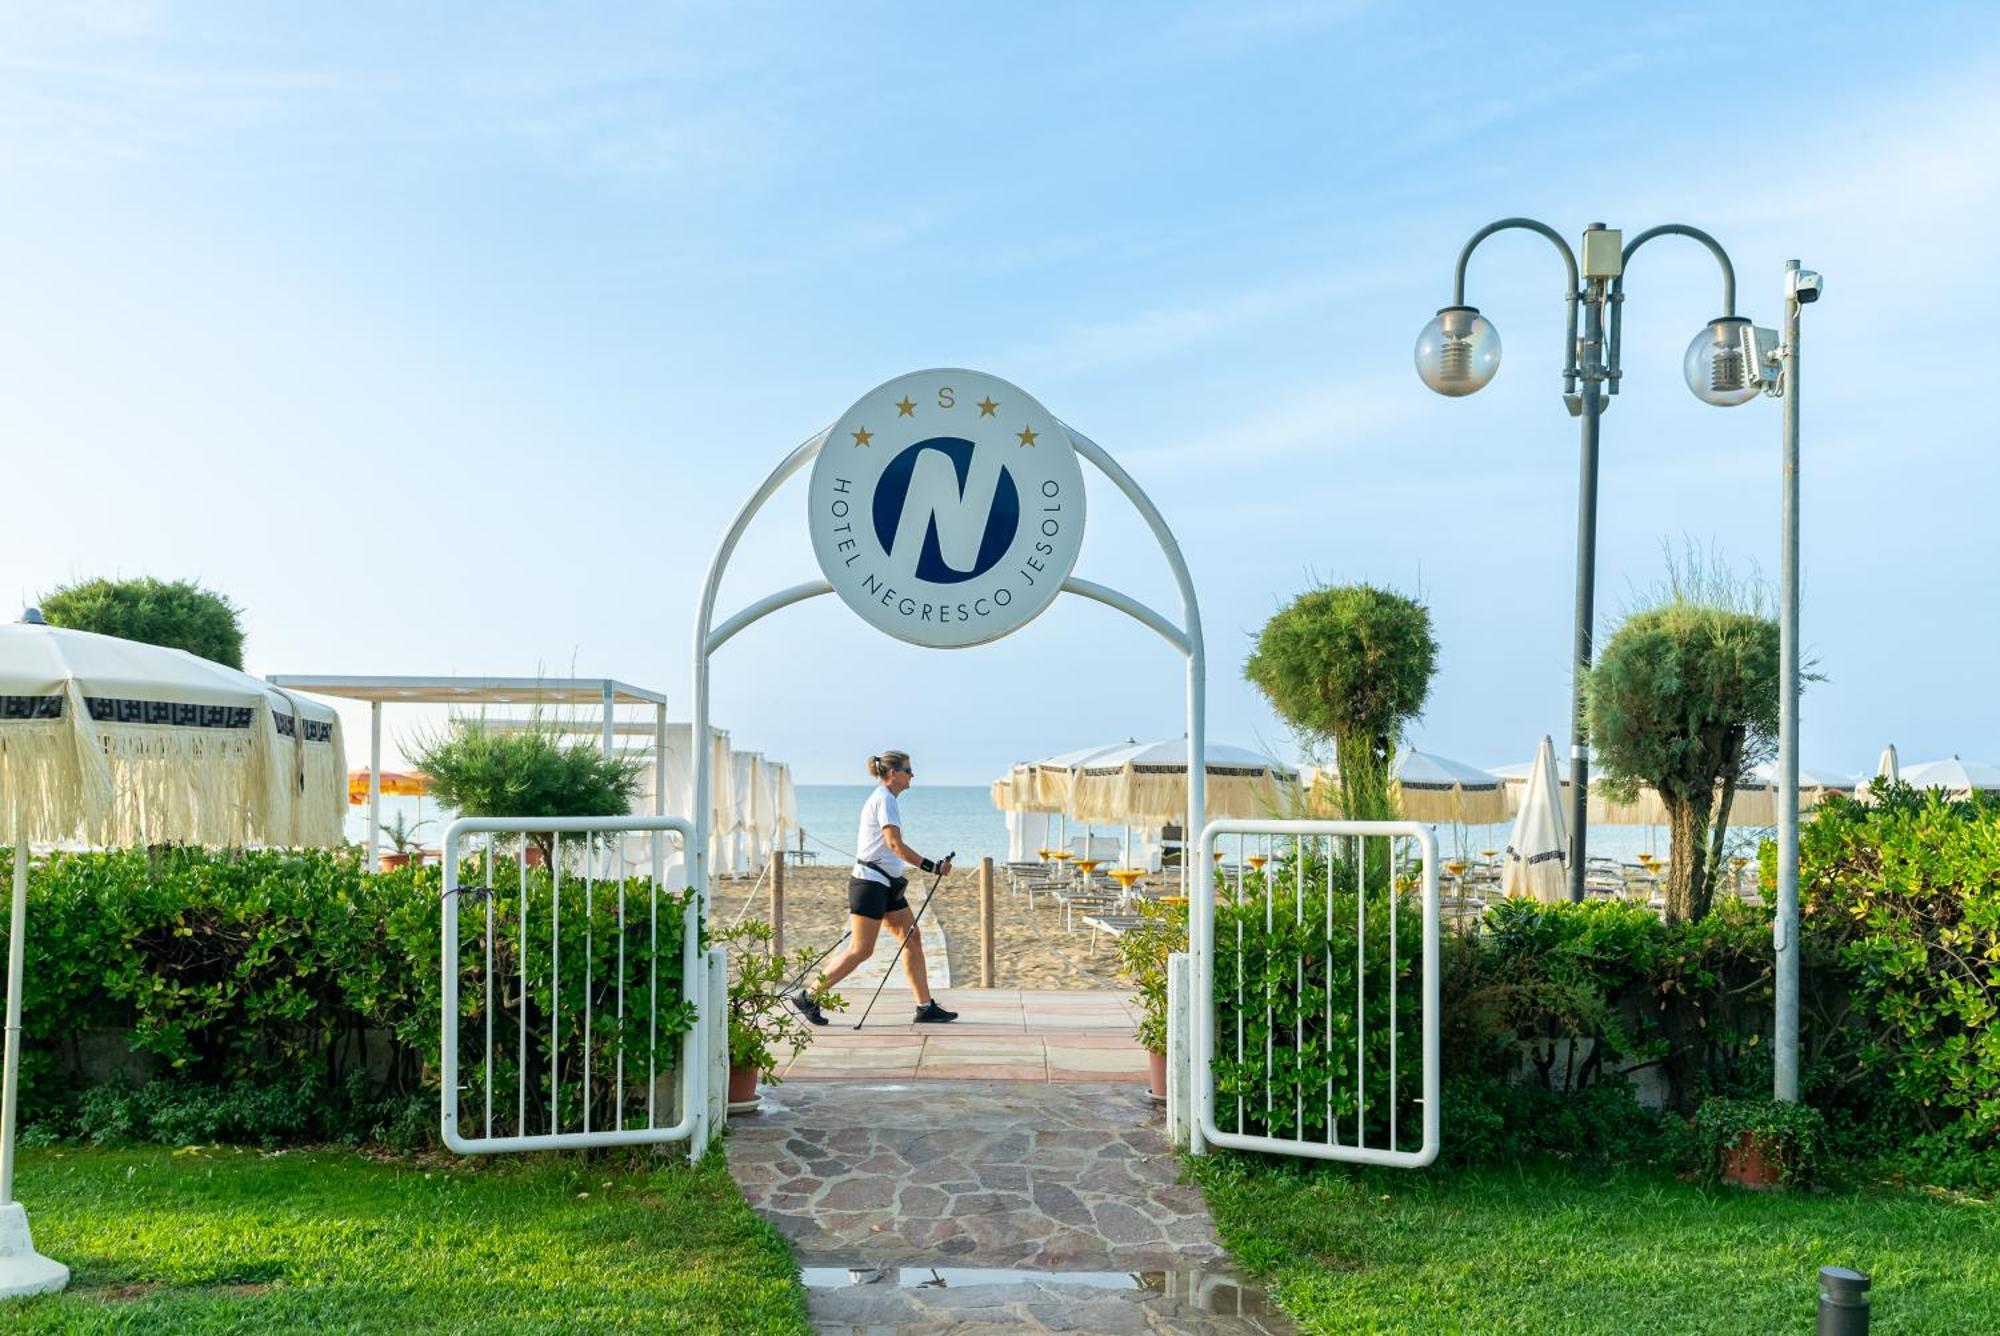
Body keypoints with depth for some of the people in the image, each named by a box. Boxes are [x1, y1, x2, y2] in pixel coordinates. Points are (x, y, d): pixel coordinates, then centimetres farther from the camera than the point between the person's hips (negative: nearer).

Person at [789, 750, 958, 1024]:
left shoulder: (883, 798, 17)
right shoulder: (884, 799, -13)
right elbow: (895, 844, -23)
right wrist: (932, 867, -24)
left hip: (886, 885, 10)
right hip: (870, 883, -10)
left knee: (913, 938, 5)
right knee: (861, 950, -6)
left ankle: (925, 1007, 7)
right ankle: (809, 997, 3)